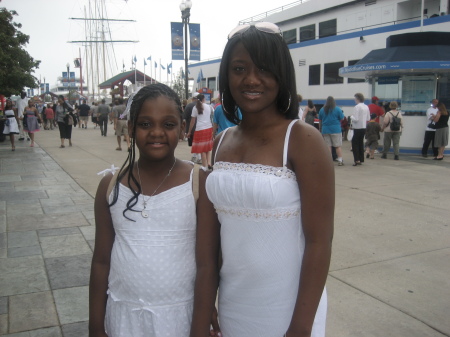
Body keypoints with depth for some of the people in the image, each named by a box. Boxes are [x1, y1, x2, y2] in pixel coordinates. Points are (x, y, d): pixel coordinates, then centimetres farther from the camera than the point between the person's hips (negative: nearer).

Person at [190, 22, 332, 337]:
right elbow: (208, 240, 3)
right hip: (231, 306, 5)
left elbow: (319, 241, -14)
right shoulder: (221, 142, 1)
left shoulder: (303, 140, -14)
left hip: (285, 311, -5)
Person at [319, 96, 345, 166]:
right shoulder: (337, 109, -5)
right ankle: (340, 160, -1)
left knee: (328, 146, 6)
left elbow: (320, 120, 10)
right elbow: (342, 118, 0)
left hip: (325, 130, 3)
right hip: (336, 129, -3)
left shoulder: (322, 110, 3)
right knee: (338, 146, 2)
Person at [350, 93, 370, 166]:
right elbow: (368, 119, 14)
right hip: (364, 127, 8)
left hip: (358, 128, -8)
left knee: (355, 143, -1)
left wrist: (351, 116, -1)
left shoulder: (357, 107, -15)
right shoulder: (366, 107, 9)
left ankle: (356, 160, -6)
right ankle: (361, 160, 18)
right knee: (361, 143, 14)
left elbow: (355, 119, -19)